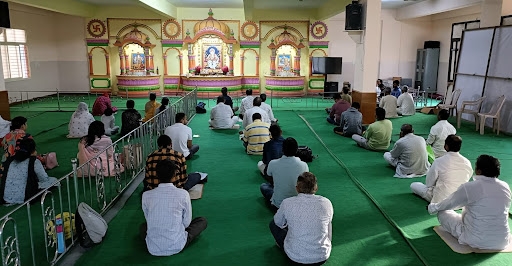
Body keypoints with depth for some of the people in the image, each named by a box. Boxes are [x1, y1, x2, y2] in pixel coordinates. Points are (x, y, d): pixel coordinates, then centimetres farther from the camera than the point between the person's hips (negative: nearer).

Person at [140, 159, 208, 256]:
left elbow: (148, 220, 6)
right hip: (177, 246, -2)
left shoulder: (146, 195, -7)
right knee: (202, 221, 18)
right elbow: (187, 222, -2)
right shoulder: (183, 194, -12)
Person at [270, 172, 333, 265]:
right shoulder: (326, 203, -10)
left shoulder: (287, 203, -14)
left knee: (273, 223, 20)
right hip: (322, 258, 2)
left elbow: (279, 223, 7)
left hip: (295, 257, -1)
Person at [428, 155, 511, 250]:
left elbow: (448, 204, 0)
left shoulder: (469, 188, -17)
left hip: (476, 242, -6)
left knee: (442, 212, 10)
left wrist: (432, 207, 22)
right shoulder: (505, 187, -3)